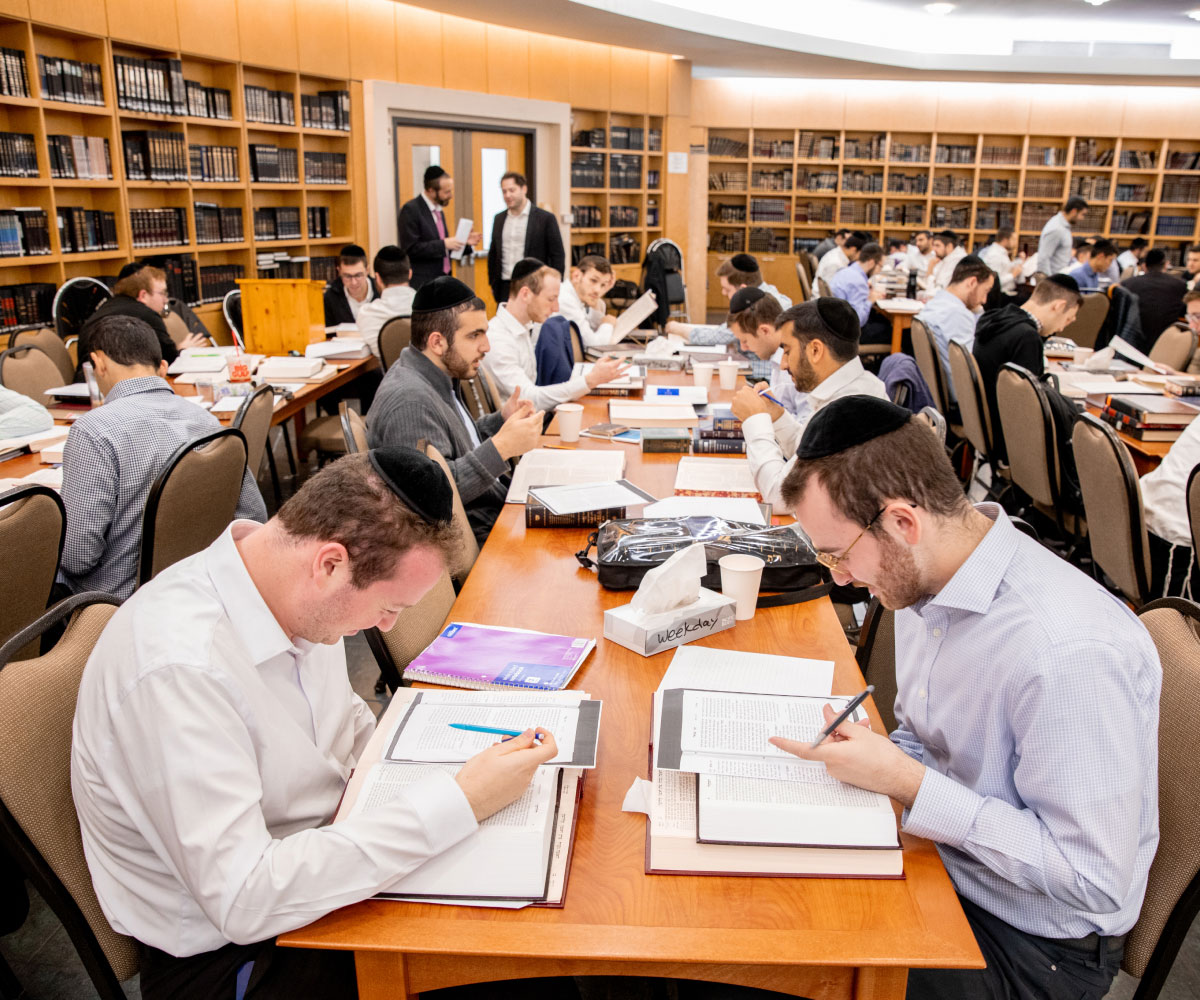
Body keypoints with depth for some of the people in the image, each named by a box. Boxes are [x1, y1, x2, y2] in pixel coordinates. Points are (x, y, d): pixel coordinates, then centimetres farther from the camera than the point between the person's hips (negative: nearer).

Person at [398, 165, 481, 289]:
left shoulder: (439, 210, 15)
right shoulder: (411, 209, -10)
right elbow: (410, 249, -17)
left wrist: (465, 242, 7)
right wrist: (444, 244, -18)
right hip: (422, 284, -7)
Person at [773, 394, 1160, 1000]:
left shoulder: (1069, 651, -31)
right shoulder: (921, 580, -3)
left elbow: (1095, 883, -26)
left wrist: (908, 784, -27)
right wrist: (868, 762, -8)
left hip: (1034, 949, -7)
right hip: (937, 864, 7)